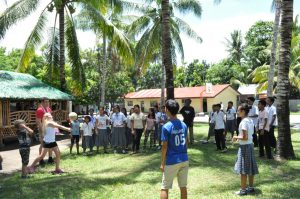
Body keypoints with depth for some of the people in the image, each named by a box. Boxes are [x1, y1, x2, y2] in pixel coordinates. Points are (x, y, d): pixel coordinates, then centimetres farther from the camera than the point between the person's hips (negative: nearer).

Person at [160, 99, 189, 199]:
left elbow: (165, 147, -13)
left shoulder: (166, 127, -15)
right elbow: (186, 142, 10)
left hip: (172, 161, -5)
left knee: (164, 188, 7)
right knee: (183, 186, 14)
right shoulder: (184, 125, 2)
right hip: (184, 159, 5)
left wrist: (162, 163, -5)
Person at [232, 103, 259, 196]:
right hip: (250, 145, 9)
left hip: (244, 146, -9)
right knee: (250, 168, 15)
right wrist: (239, 137, 13)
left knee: (243, 169, 0)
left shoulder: (244, 122, -19)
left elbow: (245, 137, -23)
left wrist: (236, 137, -8)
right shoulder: (250, 120, 8)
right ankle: (251, 187, 25)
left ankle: (243, 190, 7)